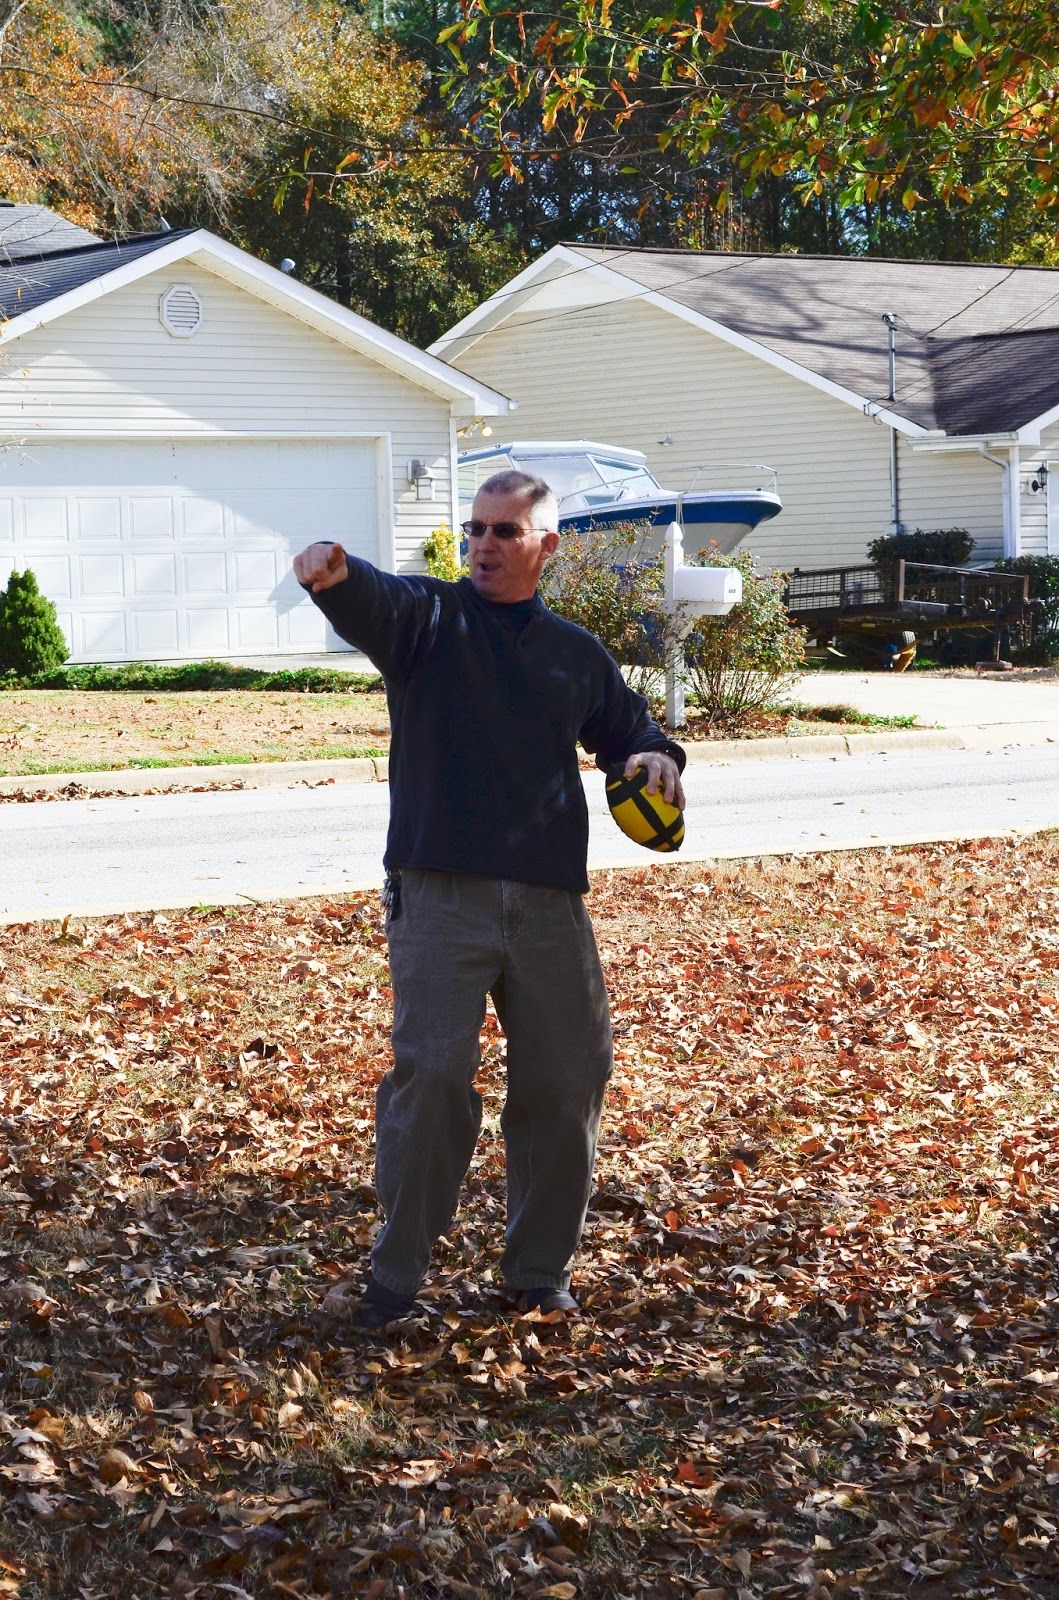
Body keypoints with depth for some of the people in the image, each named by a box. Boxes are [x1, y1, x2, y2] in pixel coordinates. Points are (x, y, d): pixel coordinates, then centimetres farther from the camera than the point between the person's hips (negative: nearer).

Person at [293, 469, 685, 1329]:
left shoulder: (577, 654, 15)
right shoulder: (428, 618, 2)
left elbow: (628, 724, 30)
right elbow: (374, 602, -21)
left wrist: (655, 756, 5)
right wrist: (334, 572, -45)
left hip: (550, 902, 4)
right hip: (439, 896, -4)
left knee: (568, 1080, 6)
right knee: (432, 1074, -12)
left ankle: (541, 1272, 22)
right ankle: (396, 1278, -2)